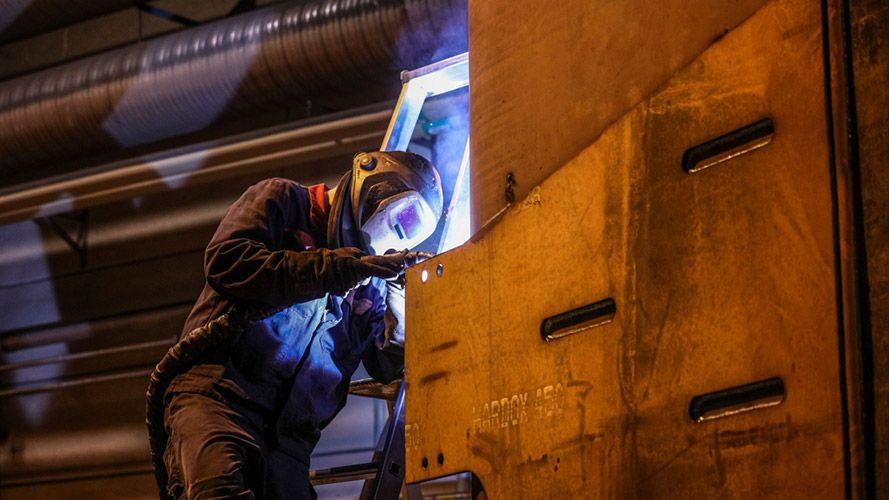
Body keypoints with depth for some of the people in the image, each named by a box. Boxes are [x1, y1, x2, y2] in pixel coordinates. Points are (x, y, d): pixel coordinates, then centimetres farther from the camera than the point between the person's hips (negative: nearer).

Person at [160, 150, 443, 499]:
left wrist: (400, 310, 0)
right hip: (216, 398, -6)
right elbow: (225, 261, -10)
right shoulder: (283, 201, 9)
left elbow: (385, 369, 21)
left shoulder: (369, 284, 23)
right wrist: (341, 269, -12)